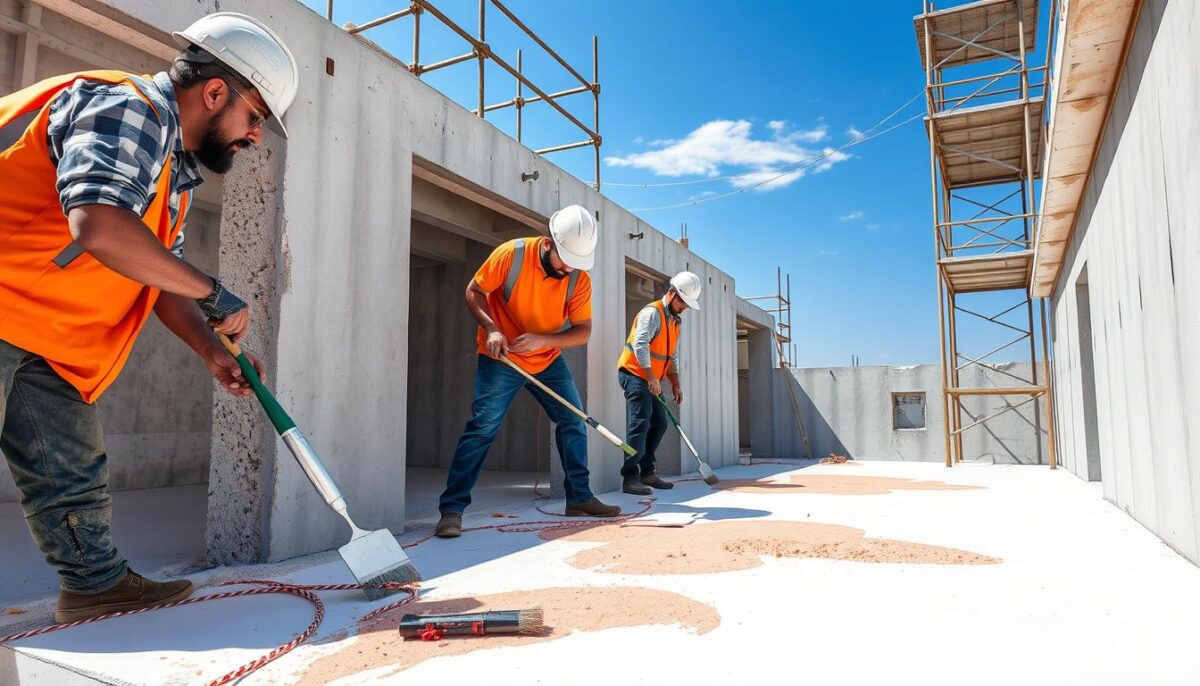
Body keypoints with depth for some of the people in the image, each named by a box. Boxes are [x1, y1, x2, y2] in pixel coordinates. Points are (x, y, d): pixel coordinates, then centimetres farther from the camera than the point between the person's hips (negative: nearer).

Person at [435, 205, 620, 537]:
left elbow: (582, 331, -9)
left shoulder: (580, 278, -12)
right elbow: (474, 291, -9)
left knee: (574, 422, 5)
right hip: (501, 358, -4)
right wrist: (491, 328, -25)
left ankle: (579, 498, 20)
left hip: (549, 360, 5)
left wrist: (543, 340, -26)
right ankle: (452, 509, -7)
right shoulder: (511, 254, -21)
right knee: (482, 426, -13)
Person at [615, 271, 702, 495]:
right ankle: (630, 478, -13)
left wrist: (676, 384, 12)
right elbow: (640, 345, -23)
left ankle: (647, 472, 19)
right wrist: (651, 377, -24)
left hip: (651, 380, 10)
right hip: (634, 374, -10)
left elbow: (673, 356, 19)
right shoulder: (652, 312, -13)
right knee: (639, 425, -15)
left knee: (659, 424, 10)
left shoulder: (675, 320, 16)